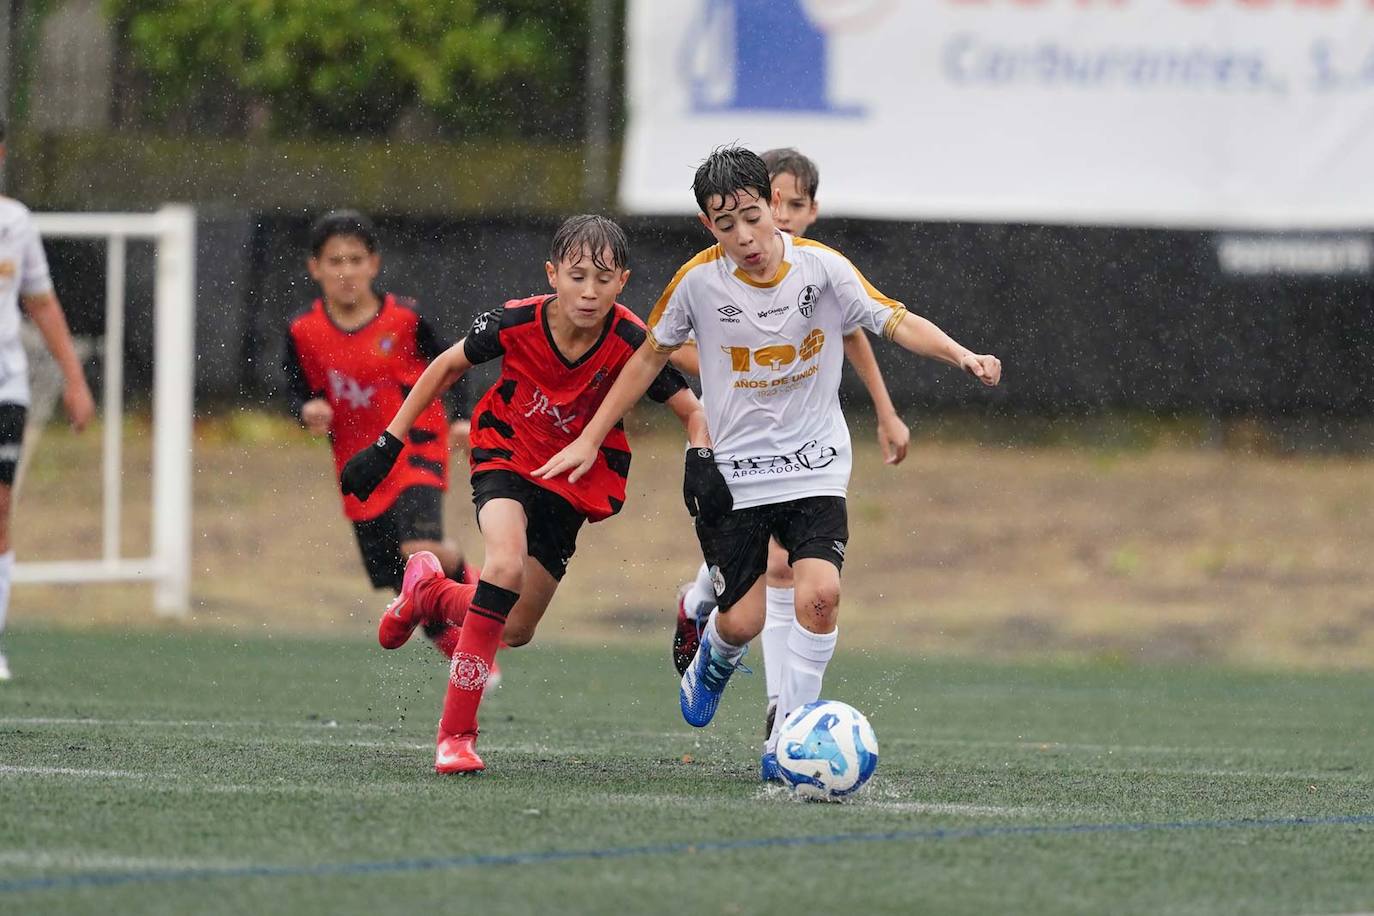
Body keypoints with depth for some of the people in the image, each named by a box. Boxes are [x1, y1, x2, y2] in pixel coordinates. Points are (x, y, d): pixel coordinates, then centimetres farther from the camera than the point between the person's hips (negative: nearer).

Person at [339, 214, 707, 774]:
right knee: (507, 563, -32)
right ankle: (456, 731, -23)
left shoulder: (631, 344, -23)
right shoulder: (517, 323, -23)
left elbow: (692, 413, -11)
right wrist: (387, 445, -4)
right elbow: (446, 368, -5)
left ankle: (428, 592, 41)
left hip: (573, 481, 2)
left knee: (516, 631, 6)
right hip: (505, 455, -2)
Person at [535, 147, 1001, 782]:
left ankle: (786, 741, -7)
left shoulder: (820, 267, -11)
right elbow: (650, 356, 6)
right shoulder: (699, 280, -9)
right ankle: (715, 657, 36)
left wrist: (961, 355, -29)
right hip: (734, 472, 0)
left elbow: (896, 323, -10)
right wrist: (589, 440, 9)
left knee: (820, 593, -21)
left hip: (815, 468, 0)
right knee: (742, 621, -4)